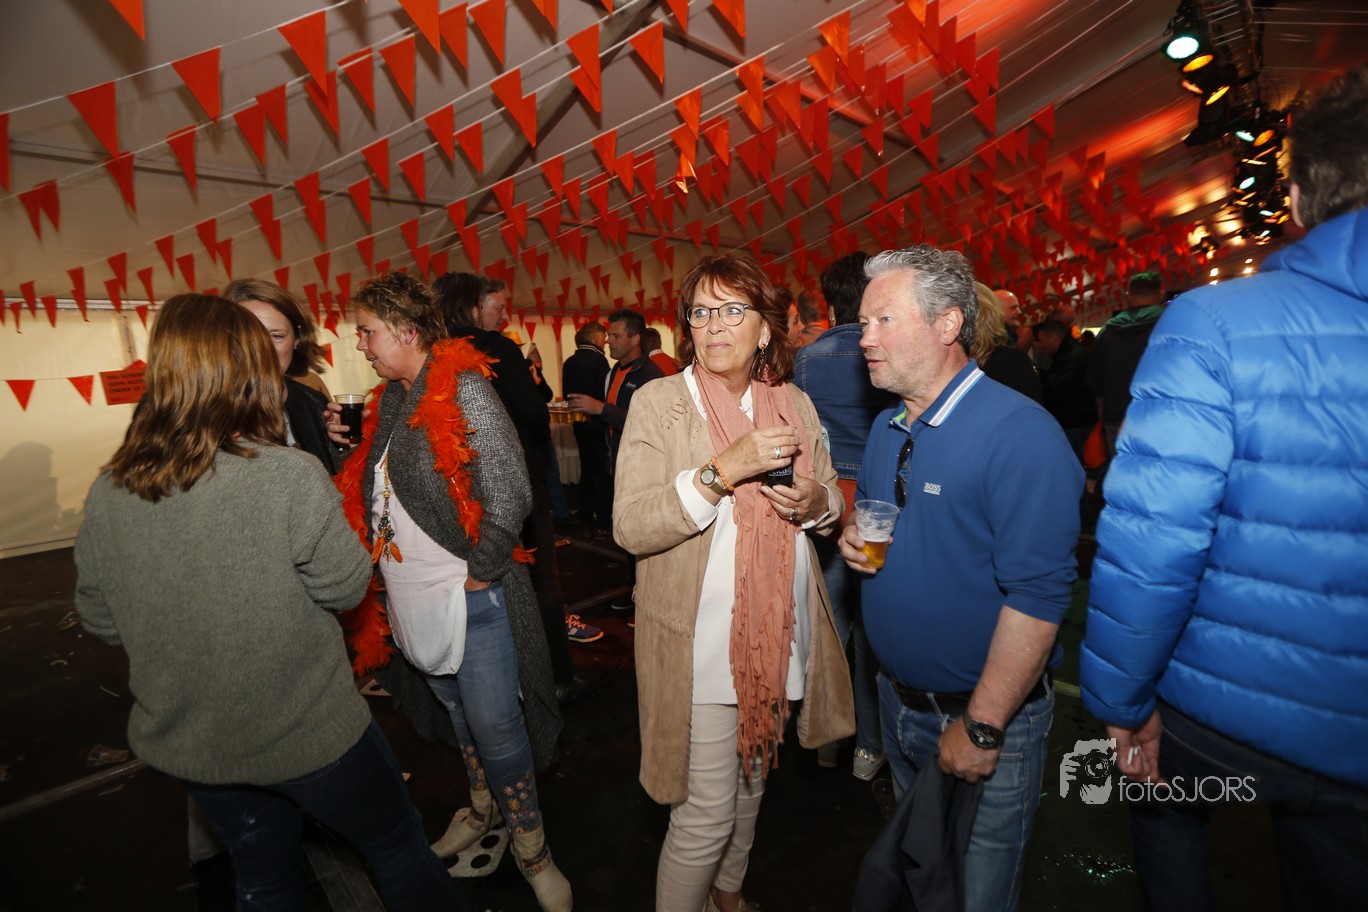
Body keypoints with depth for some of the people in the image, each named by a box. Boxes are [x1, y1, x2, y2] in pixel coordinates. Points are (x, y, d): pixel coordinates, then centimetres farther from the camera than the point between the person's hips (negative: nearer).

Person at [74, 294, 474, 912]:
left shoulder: (106, 494, -9)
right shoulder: (290, 476, -26)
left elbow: (101, 620, 3)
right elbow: (346, 588, -16)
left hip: (184, 746, 6)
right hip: (307, 734, -5)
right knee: (399, 849, 20)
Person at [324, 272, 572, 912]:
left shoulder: (463, 388, -16)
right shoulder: (391, 400, 9)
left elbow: (509, 495, -22)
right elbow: (377, 493, 18)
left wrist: (476, 577, -16)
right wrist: (349, 446, 2)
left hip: (469, 601, -8)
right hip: (413, 604, 8)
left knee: (496, 729, 4)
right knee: (458, 715, 24)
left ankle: (530, 847, 27)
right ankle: (483, 808, 48)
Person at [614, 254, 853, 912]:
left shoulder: (794, 404, 5)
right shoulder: (658, 403, -10)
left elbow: (832, 498, 13)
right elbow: (630, 526, -18)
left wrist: (813, 501, -10)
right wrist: (723, 470, -28)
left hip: (780, 635, 6)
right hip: (699, 646, -5)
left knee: (753, 781, 25)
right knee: (706, 815, 4)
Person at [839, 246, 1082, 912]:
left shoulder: (1020, 433, -22)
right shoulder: (886, 427, 3)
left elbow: (1037, 597, -25)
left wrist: (982, 729, -22)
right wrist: (852, 538, -7)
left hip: (981, 715, -6)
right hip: (896, 701, 7)